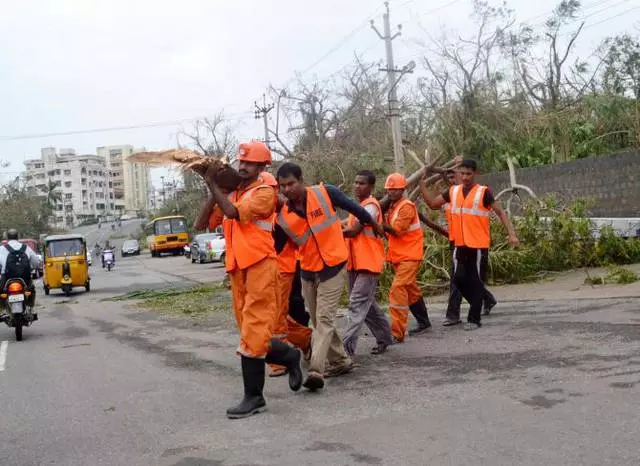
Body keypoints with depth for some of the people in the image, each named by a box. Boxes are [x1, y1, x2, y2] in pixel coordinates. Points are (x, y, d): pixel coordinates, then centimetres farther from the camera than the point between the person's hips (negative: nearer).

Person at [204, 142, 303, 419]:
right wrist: (213, 194, 1)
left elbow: (234, 212, -18)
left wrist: (213, 185, -8)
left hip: (259, 266, -8)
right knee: (251, 332, 11)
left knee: (253, 332, -8)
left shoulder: (264, 192, -4)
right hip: (236, 268, 8)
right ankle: (289, 357, 31)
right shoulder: (231, 195, 17)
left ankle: (254, 396, -2)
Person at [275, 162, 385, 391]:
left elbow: (353, 207, 2)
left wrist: (374, 224, 15)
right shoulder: (282, 216, -7)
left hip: (333, 267, -5)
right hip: (308, 272, 5)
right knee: (319, 321, 14)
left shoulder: (325, 193, -14)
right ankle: (340, 361, 30)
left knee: (324, 319, -13)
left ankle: (316, 370, -20)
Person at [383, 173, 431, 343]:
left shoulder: (407, 206, -13)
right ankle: (423, 322, 38)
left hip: (409, 256, -9)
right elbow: (390, 230, 11)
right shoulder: (392, 206, 12)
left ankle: (397, 333, -18)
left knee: (398, 290, -18)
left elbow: (397, 230, -21)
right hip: (398, 256, 9)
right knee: (411, 290, 21)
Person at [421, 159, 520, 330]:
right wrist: (422, 182, 3)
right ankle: (478, 303, 28)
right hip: (460, 245, 5)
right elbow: (432, 203, 13)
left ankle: (474, 319, 8)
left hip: (478, 245, -4)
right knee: (459, 279, 3)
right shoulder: (453, 191, 7)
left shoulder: (483, 192, -6)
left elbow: (500, 212, -5)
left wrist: (511, 233, -15)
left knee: (476, 281, 1)